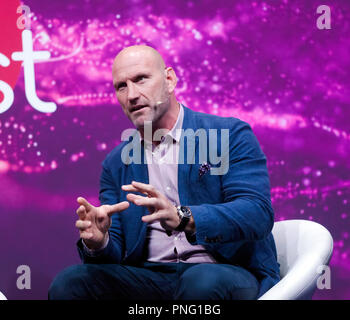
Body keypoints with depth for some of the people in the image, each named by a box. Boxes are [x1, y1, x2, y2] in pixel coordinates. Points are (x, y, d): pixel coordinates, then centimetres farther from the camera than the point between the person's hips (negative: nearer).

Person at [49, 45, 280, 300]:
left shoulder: (231, 135, -1)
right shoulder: (116, 164, 13)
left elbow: (258, 212, -15)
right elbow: (116, 252, 10)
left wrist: (183, 218, -32)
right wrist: (98, 243, -16)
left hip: (229, 272, -3)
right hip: (151, 277, 4)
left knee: (202, 282, -37)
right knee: (68, 283, -19)